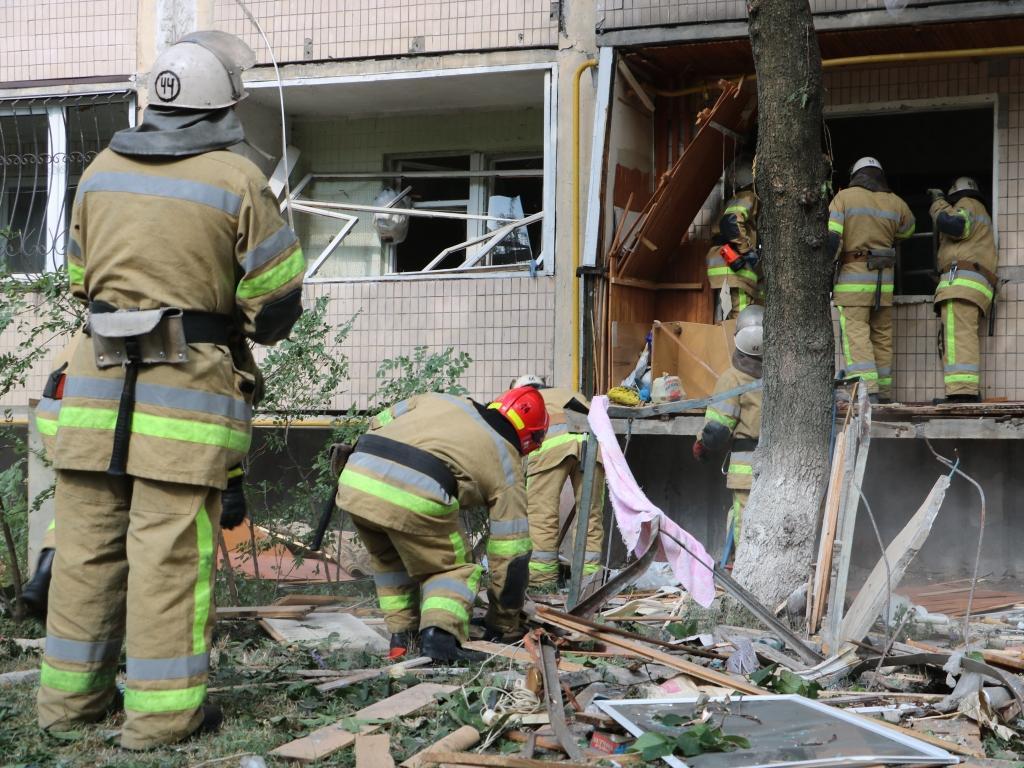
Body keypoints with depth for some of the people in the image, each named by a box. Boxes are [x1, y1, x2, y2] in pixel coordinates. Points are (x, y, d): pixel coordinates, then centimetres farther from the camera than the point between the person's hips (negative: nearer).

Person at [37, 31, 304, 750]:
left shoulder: (101, 170, 9)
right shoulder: (236, 181, -7)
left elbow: (81, 278, 17)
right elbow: (278, 298, -4)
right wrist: (245, 329, 17)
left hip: (100, 379, 5)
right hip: (189, 385, -5)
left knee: (87, 541, 11)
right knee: (171, 550, -2)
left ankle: (71, 693, 21)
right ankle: (162, 709, 2)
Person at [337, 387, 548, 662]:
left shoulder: (439, 400, 31)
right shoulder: (507, 468, 19)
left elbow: (380, 422, 32)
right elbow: (510, 556, 23)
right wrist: (502, 624, 33)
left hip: (354, 483, 5)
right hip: (415, 498, -5)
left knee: (389, 560, 31)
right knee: (455, 568, 17)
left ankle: (401, 636, 25)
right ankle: (439, 636, -5)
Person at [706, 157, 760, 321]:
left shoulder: (736, 199, 27)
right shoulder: (749, 198, -3)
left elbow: (717, 232, 25)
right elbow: (731, 221, -20)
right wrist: (747, 250, -16)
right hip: (735, 270, -10)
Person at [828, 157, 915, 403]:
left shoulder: (844, 197, -2)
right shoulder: (895, 203, 10)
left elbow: (831, 237, -10)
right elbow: (907, 230, 29)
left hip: (852, 276, -4)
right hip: (884, 280, 4)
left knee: (856, 336, -8)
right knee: (882, 337, 12)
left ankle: (868, 391, -20)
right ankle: (884, 393, 14)